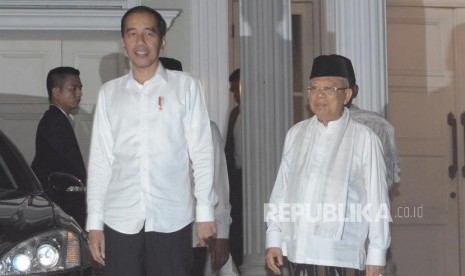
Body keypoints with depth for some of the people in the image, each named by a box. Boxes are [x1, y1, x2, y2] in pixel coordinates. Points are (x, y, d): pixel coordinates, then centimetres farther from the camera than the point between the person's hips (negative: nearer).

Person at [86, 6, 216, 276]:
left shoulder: (186, 86, 4)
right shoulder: (109, 92, 9)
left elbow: (202, 153, 2)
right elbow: (100, 160, 8)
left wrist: (205, 211, -4)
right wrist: (94, 222, 5)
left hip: (172, 219, -2)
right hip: (121, 219, 2)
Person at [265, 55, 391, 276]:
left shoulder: (363, 139, -1)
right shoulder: (296, 134, 11)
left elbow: (377, 200, 0)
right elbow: (281, 189, 13)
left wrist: (376, 253, -2)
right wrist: (274, 239, 10)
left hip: (342, 257, -4)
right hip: (299, 251, 4)